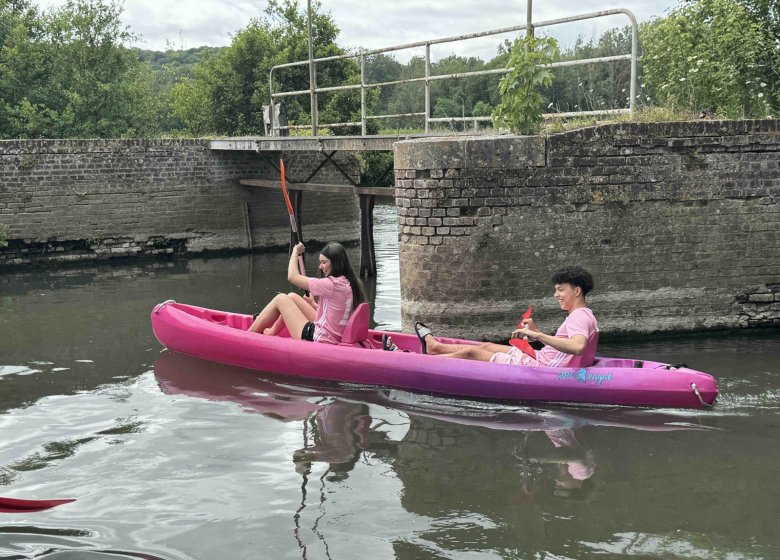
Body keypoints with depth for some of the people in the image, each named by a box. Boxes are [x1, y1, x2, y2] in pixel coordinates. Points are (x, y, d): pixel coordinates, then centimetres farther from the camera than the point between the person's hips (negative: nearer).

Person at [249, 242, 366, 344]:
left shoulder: (332, 284, -21)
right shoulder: (348, 283, 6)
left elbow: (292, 277, -13)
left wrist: (295, 252, 2)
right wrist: (313, 304, 19)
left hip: (320, 340, -9)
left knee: (280, 299, 3)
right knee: (292, 297, 18)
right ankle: (271, 333, 29)